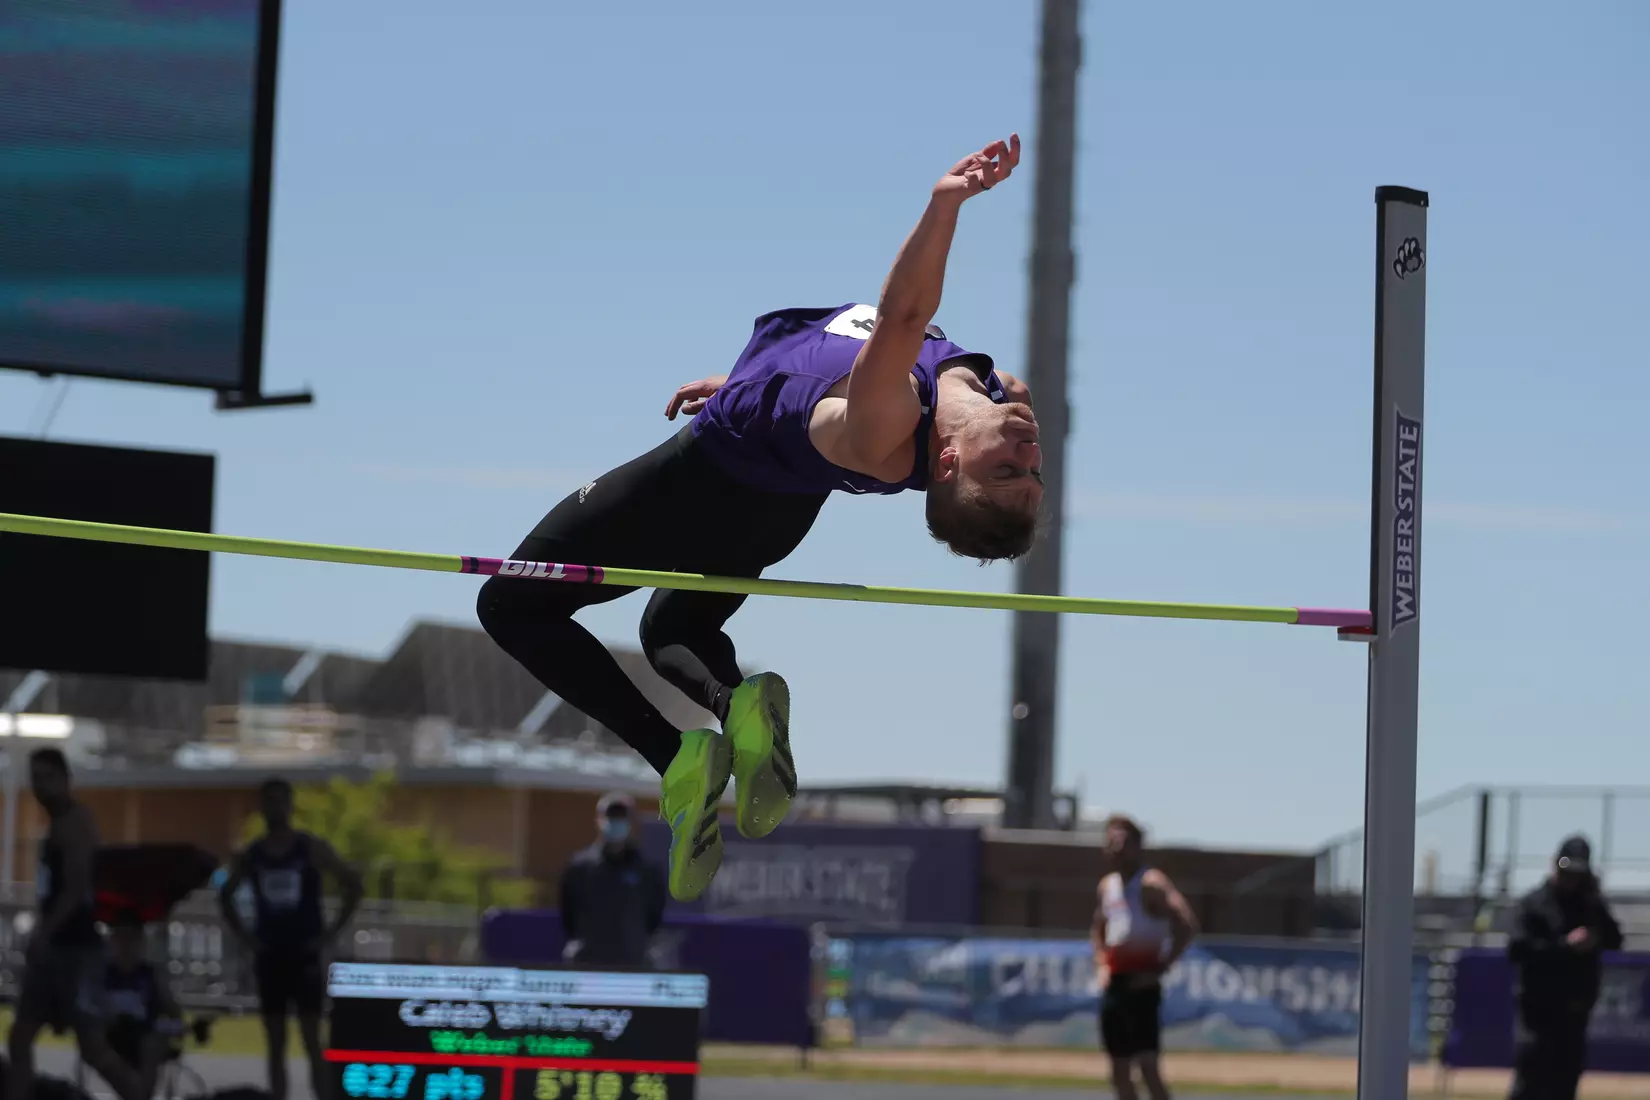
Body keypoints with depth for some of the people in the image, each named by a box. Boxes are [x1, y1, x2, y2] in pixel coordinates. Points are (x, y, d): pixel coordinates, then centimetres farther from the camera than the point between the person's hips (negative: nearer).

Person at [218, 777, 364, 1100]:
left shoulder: (312, 849, -4)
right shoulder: (251, 855, 5)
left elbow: (353, 884, -2)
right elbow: (225, 895, 18)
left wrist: (331, 932, -6)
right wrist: (244, 936, 6)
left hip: (305, 955, -3)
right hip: (269, 956, 3)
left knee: (312, 1041, -7)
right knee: (276, 1046, 5)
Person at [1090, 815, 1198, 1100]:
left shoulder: (1151, 884, -10)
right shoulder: (1107, 886, 15)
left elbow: (1187, 926, -20)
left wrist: (1161, 970, -20)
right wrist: (1101, 965, 15)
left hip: (1141, 983, -8)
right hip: (1114, 985, 8)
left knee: (1147, 1066, -14)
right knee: (1119, 1074, 8)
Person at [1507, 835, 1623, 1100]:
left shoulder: (1592, 904, 11)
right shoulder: (1535, 903, -5)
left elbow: (1614, 941, 0)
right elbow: (1518, 950, -15)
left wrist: (1596, 906, -11)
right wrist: (1566, 944, -21)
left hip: (1576, 1008, 5)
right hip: (1541, 1006, -5)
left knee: (1566, 1078, 9)